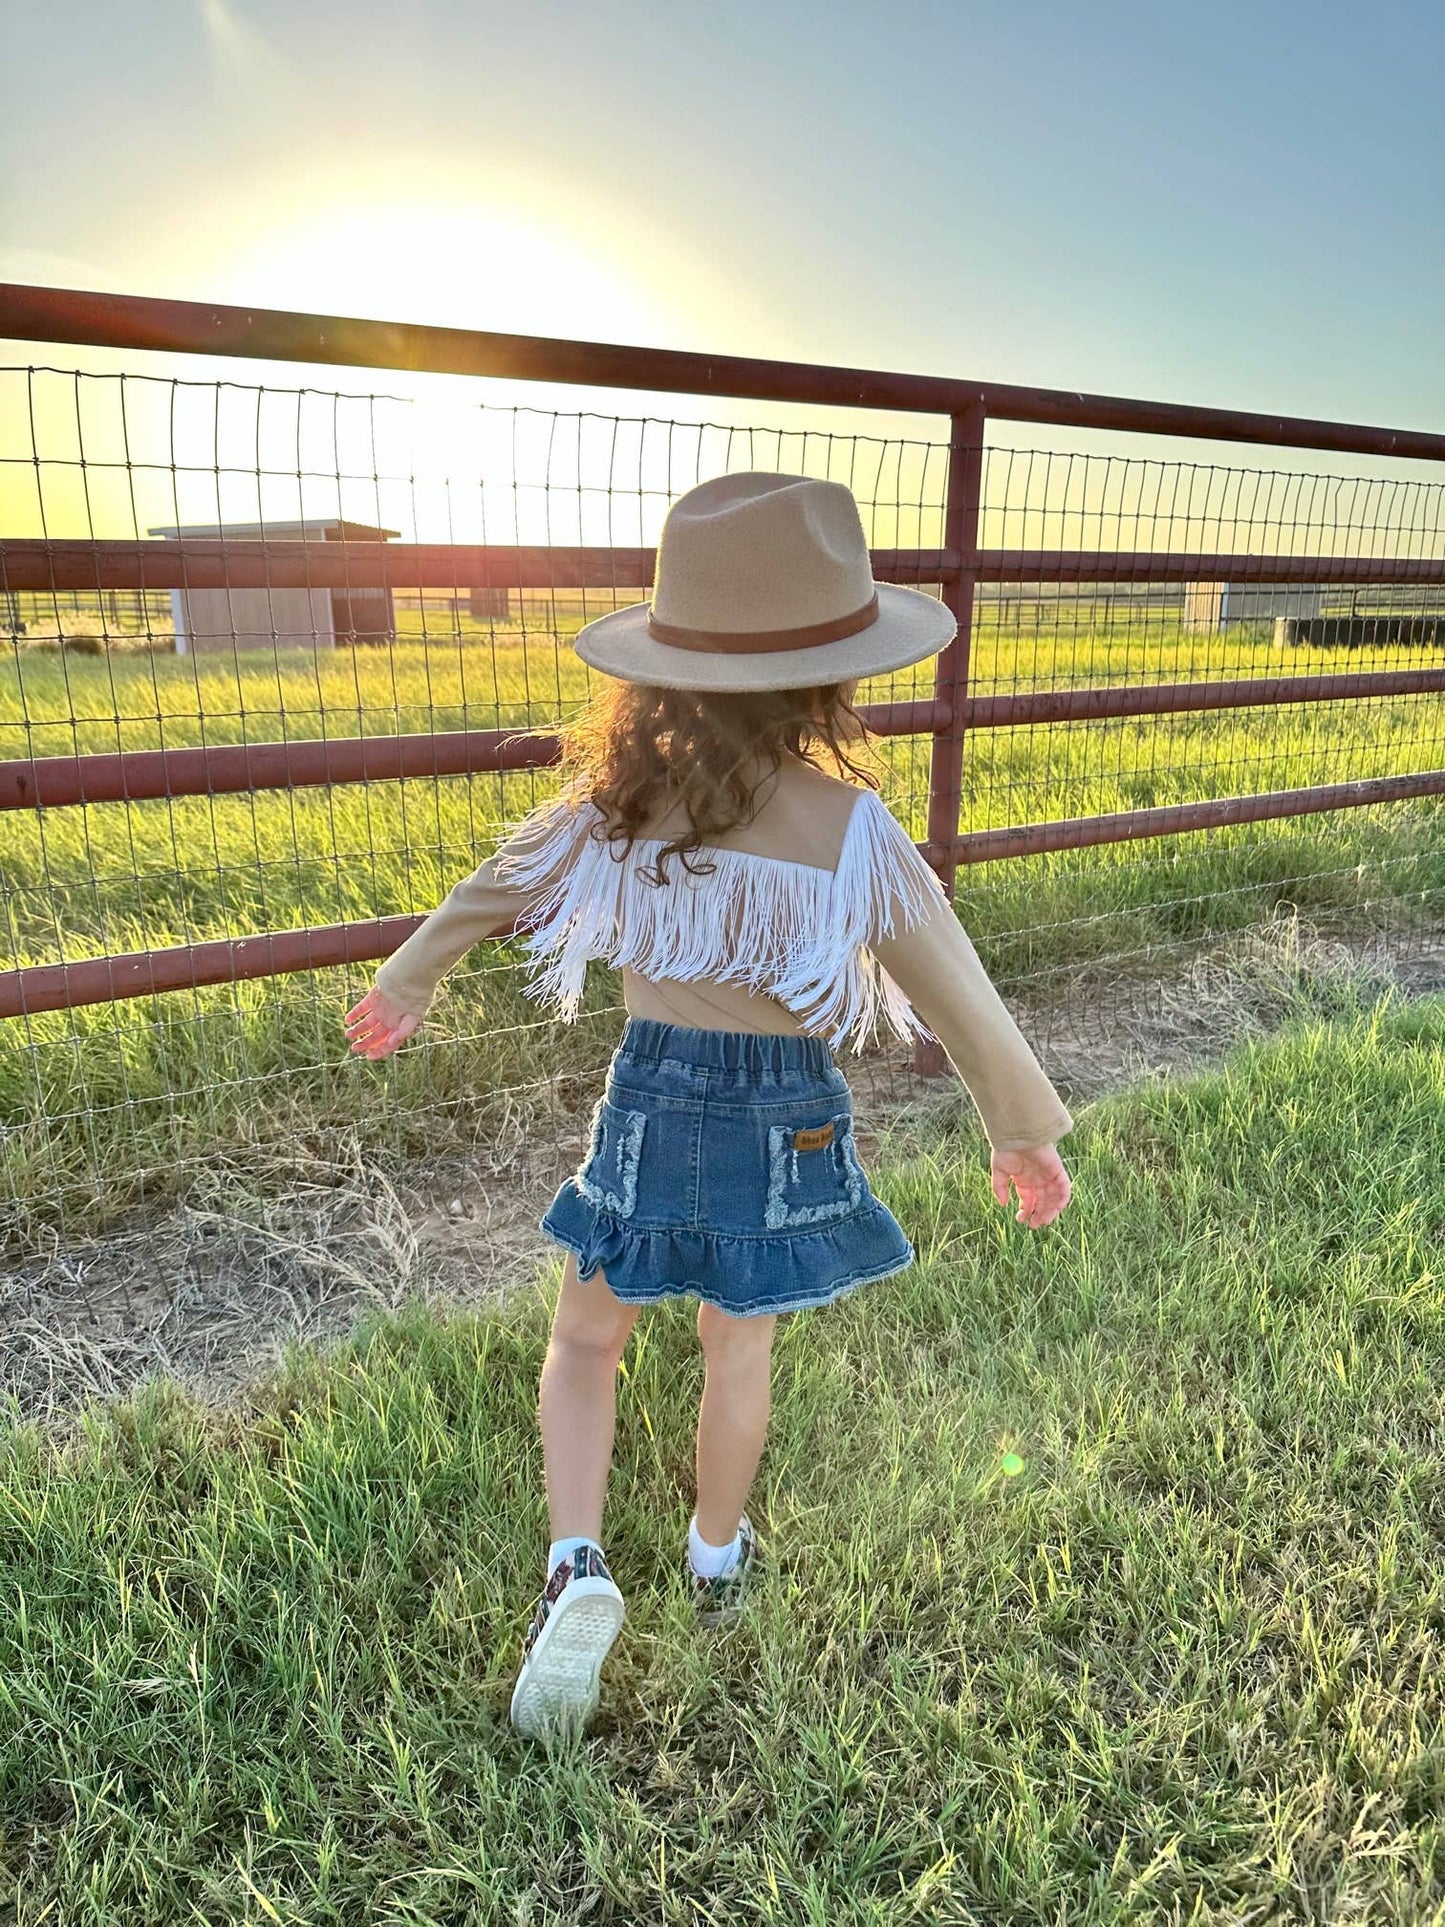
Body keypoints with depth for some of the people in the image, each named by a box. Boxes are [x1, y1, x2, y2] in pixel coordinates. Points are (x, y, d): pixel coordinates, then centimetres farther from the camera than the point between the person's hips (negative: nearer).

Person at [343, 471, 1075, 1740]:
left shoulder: (617, 799, -11)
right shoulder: (853, 828, -19)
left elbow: (490, 891, 5)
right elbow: (958, 997, -10)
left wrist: (406, 988, 24)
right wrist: (1024, 1131, 7)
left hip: (650, 1106, 1)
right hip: (786, 1125, 0)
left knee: (587, 1338, 24)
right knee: (739, 1357, 22)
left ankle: (577, 1567, 11)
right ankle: (719, 1557, 45)